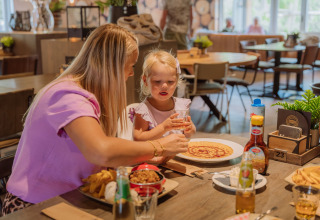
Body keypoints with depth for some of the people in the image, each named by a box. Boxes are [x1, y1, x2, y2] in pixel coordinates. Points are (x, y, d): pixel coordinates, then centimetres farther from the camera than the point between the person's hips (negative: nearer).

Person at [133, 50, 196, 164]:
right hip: (154, 159, -5)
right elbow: (138, 139, -16)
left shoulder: (181, 104, 5)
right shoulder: (144, 110, -10)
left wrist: (189, 131, -7)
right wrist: (164, 127, -23)